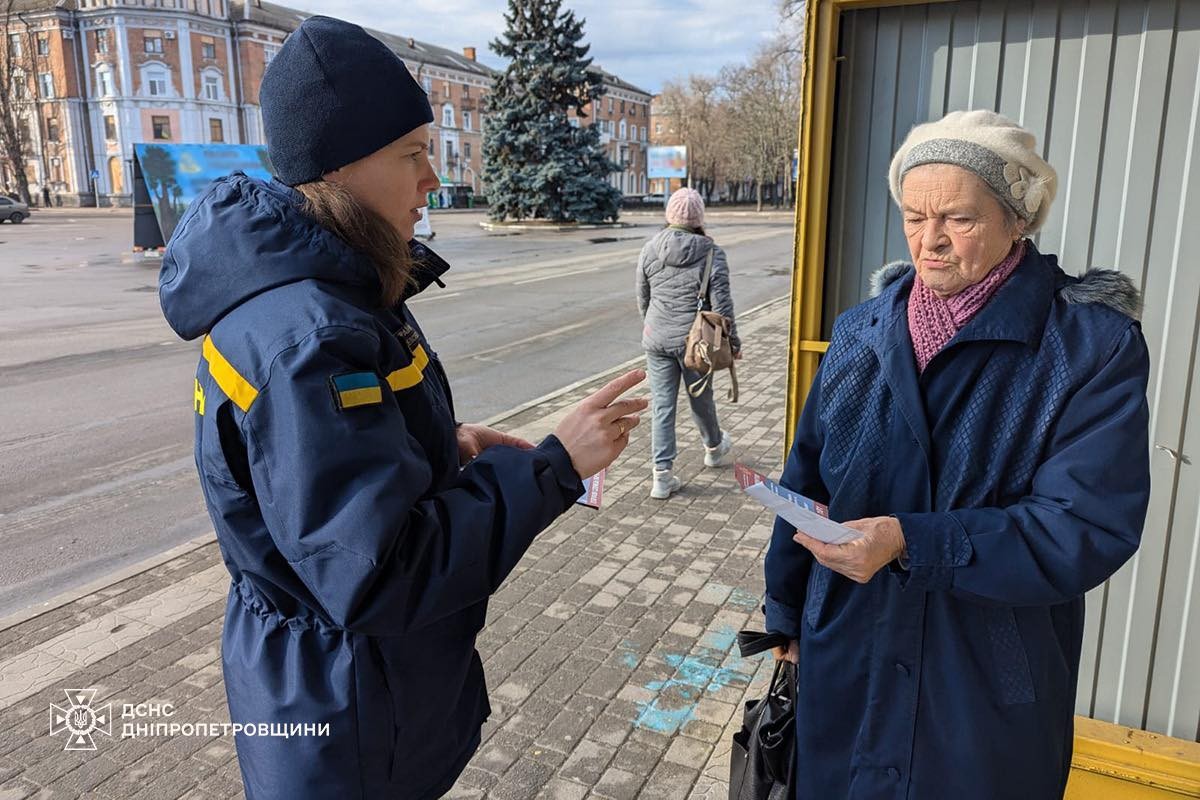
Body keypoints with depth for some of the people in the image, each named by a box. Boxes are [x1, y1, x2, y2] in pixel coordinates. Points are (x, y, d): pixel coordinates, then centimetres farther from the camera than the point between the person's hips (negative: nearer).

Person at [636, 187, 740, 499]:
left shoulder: (650, 249, 0)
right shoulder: (710, 252, -10)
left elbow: (642, 299, 8)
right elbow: (722, 303, -11)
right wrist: (733, 339, 1)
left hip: (656, 339, 2)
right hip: (694, 340, -2)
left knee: (661, 405, 6)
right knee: (701, 399, 19)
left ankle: (662, 475, 6)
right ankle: (715, 448, 46)